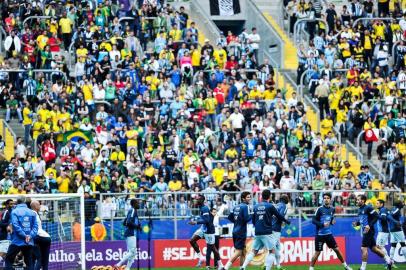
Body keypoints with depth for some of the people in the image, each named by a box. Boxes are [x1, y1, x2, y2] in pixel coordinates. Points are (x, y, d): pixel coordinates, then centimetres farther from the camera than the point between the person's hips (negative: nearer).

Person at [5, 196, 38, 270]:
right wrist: (30, 235, -8)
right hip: (29, 243, 4)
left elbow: (15, 225, -14)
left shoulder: (15, 212, -4)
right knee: (29, 262, 8)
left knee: (8, 260, 7)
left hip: (17, 241, -4)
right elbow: (35, 226, 0)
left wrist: (24, 236, -13)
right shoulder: (31, 212, 7)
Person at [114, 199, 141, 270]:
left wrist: (137, 225, 15)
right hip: (131, 234, -10)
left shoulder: (131, 211, 18)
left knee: (133, 253, 9)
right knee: (132, 251, -15)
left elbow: (125, 223, 21)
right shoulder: (133, 211, -10)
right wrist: (137, 226, -13)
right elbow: (128, 222, -22)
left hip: (129, 234, 10)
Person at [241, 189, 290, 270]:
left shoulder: (256, 207, 9)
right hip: (267, 233, -5)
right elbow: (279, 216, 5)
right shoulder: (270, 206, -5)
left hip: (257, 233, 5)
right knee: (272, 251, 3)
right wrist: (287, 221, 23)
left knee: (254, 251, 10)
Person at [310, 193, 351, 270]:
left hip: (329, 233, 5)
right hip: (320, 234, -5)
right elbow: (313, 220, -12)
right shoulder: (320, 209, -11)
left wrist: (332, 222, -2)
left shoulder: (332, 209, 5)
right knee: (317, 252, -4)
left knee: (337, 249, 8)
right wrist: (322, 224, -25)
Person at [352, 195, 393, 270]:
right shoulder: (360, 210, 13)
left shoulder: (368, 208, -13)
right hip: (365, 231, 9)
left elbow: (376, 217, -16)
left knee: (364, 248, -9)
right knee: (373, 248, 14)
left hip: (369, 231, -9)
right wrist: (357, 223, 5)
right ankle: (388, 260, 24)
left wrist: (370, 225, -24)